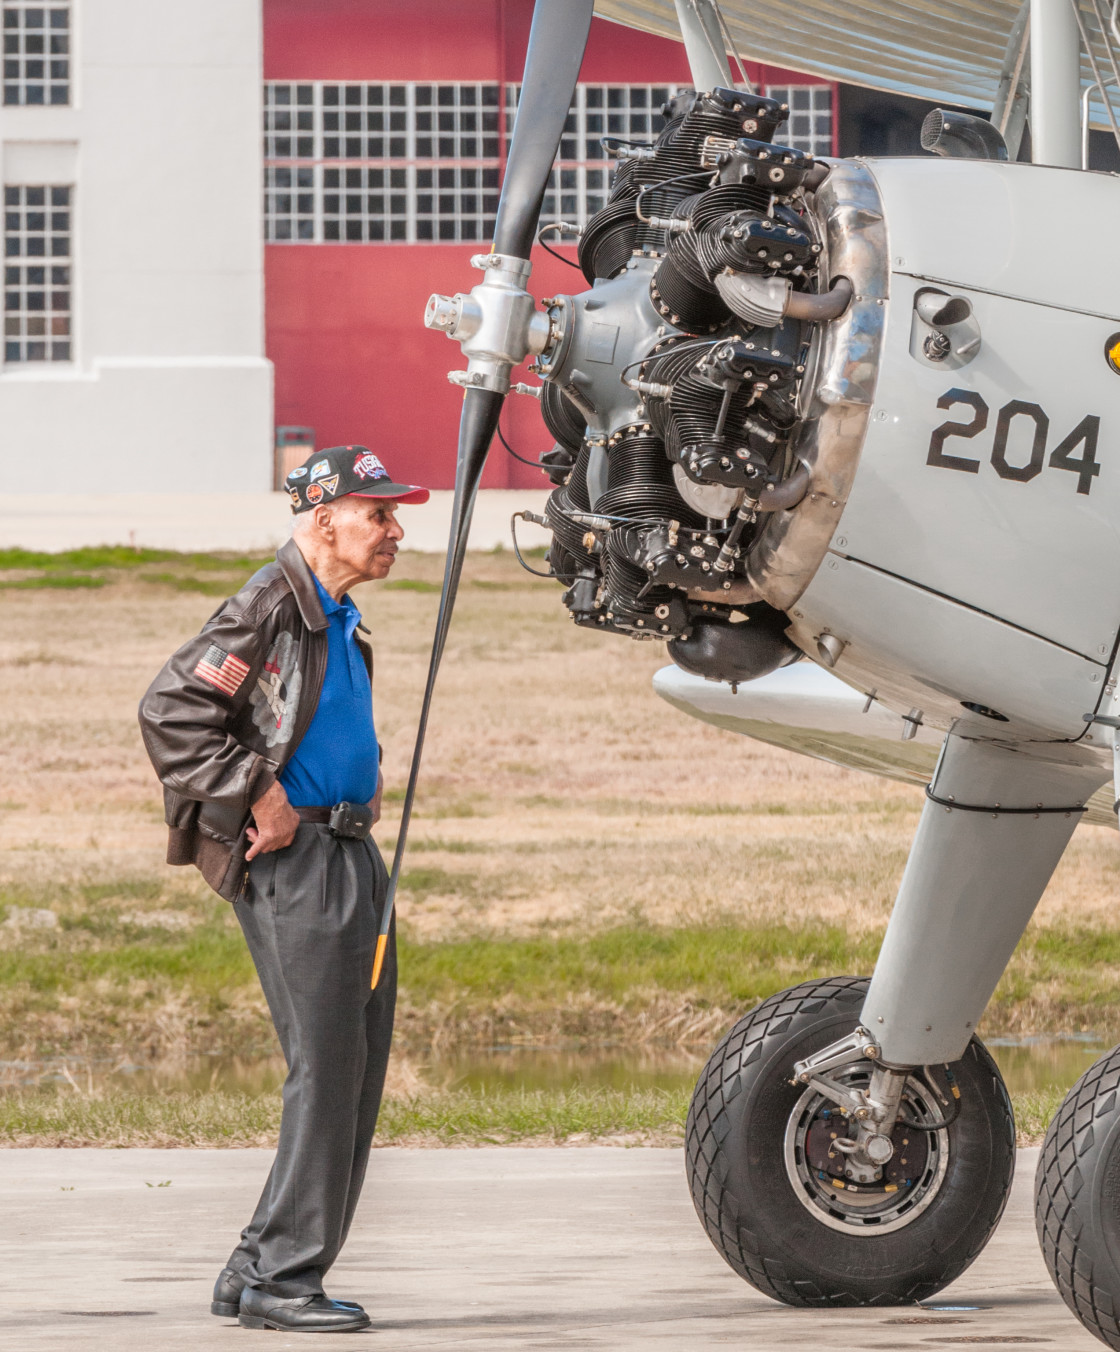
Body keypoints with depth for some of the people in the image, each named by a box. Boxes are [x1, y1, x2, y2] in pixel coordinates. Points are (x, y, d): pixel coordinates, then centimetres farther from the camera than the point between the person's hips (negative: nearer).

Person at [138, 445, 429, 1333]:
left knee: (360, 1069, 9)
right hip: (294, 860, -10)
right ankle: (279, 1279, -7)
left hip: (351, 853, 10)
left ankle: (261, 1272, 14)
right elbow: (171, 710, -20)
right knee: (327, 1065, -11)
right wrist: (255, 799, -18)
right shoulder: (270, 609, -13)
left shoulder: (340, 618, 18)